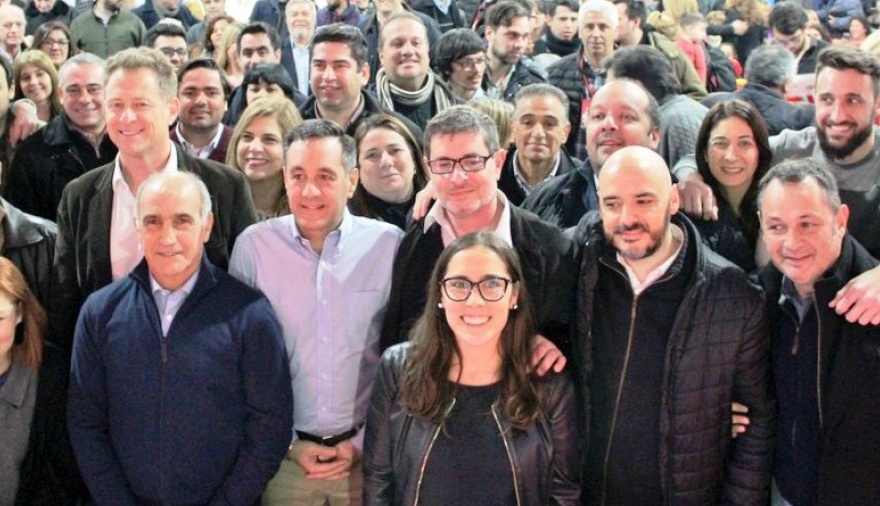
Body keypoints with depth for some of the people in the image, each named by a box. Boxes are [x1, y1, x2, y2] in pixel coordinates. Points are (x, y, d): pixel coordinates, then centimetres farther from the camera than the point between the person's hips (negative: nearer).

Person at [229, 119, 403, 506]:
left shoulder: (389, 245, -6)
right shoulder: (253, 245, -6)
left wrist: (363, 443, -2)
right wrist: (288, 444, -2)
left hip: (365, 455, 0)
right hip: (284, 456, 0)